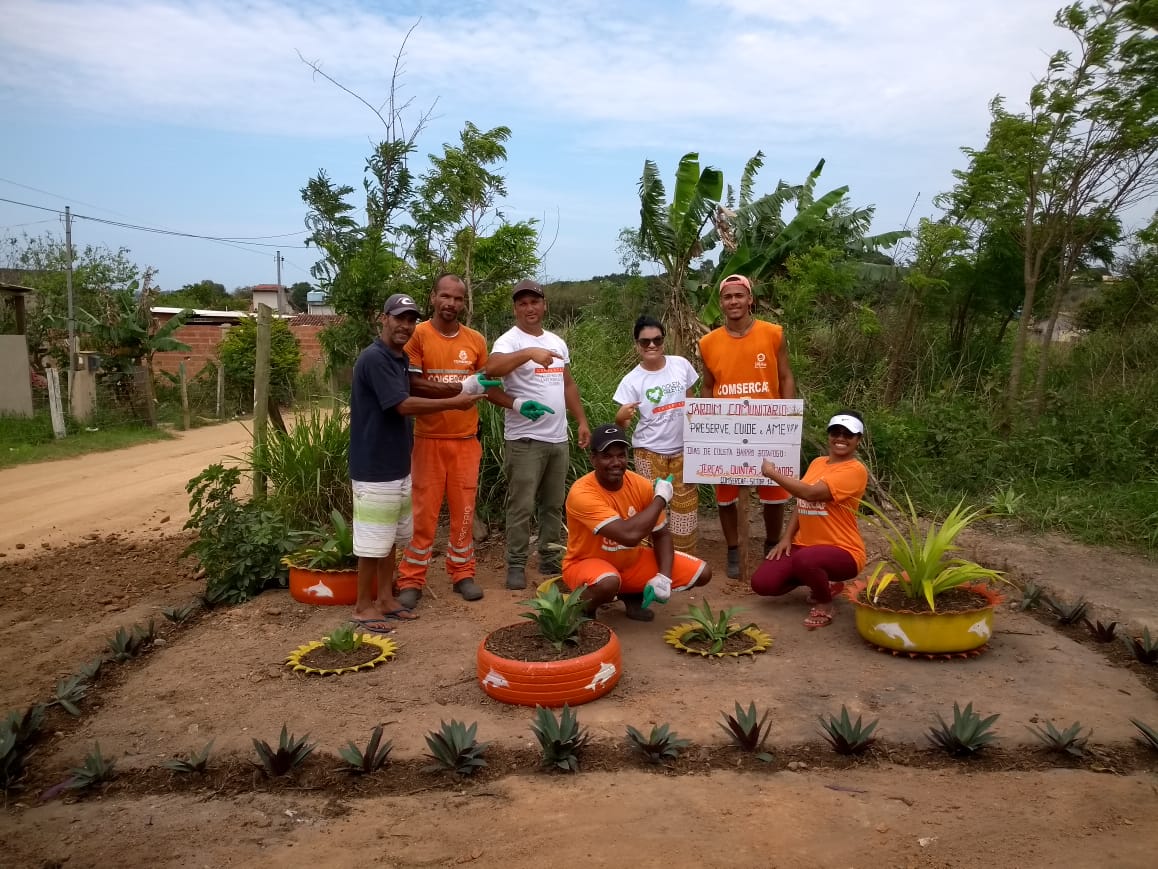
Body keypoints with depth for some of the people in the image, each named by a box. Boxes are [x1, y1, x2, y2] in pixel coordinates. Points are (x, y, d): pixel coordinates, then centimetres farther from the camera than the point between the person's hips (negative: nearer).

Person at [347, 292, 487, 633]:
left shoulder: (400, 359, 12)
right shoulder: (374, 358, -18)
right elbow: (404, 405, -23)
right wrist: (454, 403, -17)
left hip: (398, 467, 10)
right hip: (374, 469, -10)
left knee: (392, 538, 16)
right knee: (373, 541, 0)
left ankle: (385, 598, 28)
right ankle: (363, 606, 13)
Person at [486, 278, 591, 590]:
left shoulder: (557, 342, 14)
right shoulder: (509, 340, -9)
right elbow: (491, 369, -31)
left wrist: (582, 421, 15)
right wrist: (529, 352, -42)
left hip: (558, 439, 7)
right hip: (525, 440, -7)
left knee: (553, 505, 14)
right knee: (522, 507, -2)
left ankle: (549, 561, 26)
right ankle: (516, 566, 8)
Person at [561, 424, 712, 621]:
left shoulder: (641, 485, -11)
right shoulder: (582, 493, -30)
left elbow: (661, 534, 0)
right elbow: (629, 535, -39)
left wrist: (664, 576, -17)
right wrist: (661, 498, -25)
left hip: (632, 561, 6)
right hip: (588, 563, -6)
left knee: (701, 573, -4)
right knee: (609, 583, -42)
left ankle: (633, 594, 16)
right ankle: (583, 610, -5)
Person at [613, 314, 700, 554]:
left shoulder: (681, 365, -3)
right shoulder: (632, 380, -12)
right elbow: (622, 424, -12)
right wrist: (621, 417, -35)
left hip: (682, 449, 4)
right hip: (649, 452, -3)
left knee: (685, 505, 12)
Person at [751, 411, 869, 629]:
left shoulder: (856, 470, -16)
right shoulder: (817, 463, 10)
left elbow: (810, 493, -27)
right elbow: (801, 503, 15)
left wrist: (772, 472, -19)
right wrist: (787, 538, 2)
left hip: (842, 551, -8)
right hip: (804, 545, 8)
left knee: (804, 559, -40)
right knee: (762, 584, -9)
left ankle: (825, 605, -8)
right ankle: (824, 582, 15)